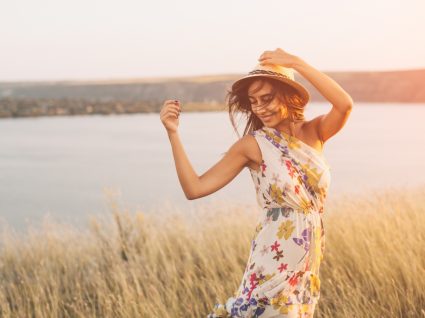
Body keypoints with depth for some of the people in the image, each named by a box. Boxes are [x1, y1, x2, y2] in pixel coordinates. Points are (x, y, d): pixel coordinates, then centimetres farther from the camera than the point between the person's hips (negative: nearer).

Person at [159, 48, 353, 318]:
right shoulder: (252, 144, -8)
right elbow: (195, 188, -12)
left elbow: (345, 105, -20)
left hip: (309, 261, 4)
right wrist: (173, 133, -18)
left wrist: (297, 63, -20)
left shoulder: (315, 132, 1)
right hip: (273, 260, -4)